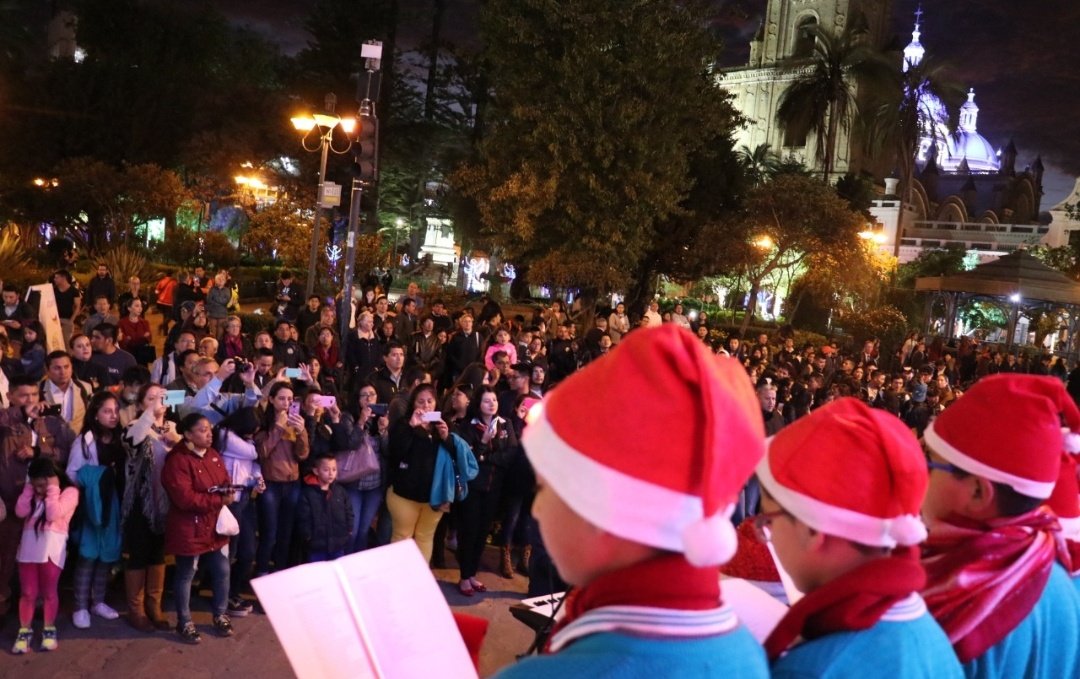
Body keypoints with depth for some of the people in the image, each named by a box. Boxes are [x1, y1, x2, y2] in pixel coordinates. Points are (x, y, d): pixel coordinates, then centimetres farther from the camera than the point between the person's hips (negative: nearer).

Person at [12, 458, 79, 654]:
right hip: (29, 545, 4)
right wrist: (29, 488, -3)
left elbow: (54, 514, -18)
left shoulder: (69, 491, -6)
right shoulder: (33, 490, 12)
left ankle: (49, 630, 19)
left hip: (51, 547, -4)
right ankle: (24, 631, 16)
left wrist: (52, 490, -13)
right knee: (28, 592, 7)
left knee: (49, 592, 6)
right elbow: (20, 511, -1)